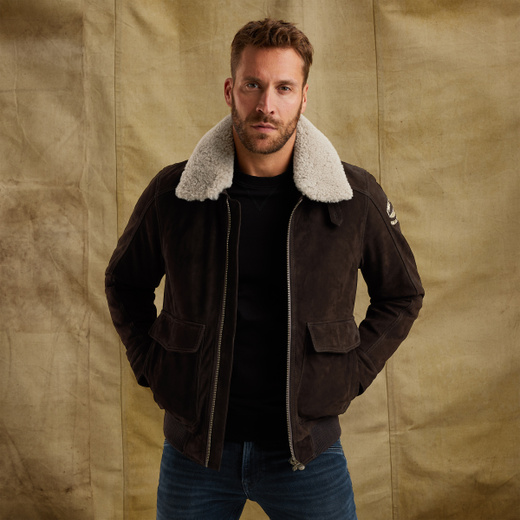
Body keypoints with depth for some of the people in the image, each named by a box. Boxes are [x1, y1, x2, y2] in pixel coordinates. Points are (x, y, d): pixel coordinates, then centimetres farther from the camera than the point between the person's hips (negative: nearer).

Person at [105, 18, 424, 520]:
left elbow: (401, 294, 8)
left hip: (307, 447, 0)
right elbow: (125, 282, 11)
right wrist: (151, 366, 4)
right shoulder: (171, 192, -7)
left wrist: (350, 374, 0)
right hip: (194, 444, 1)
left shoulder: (357, 196, -8)